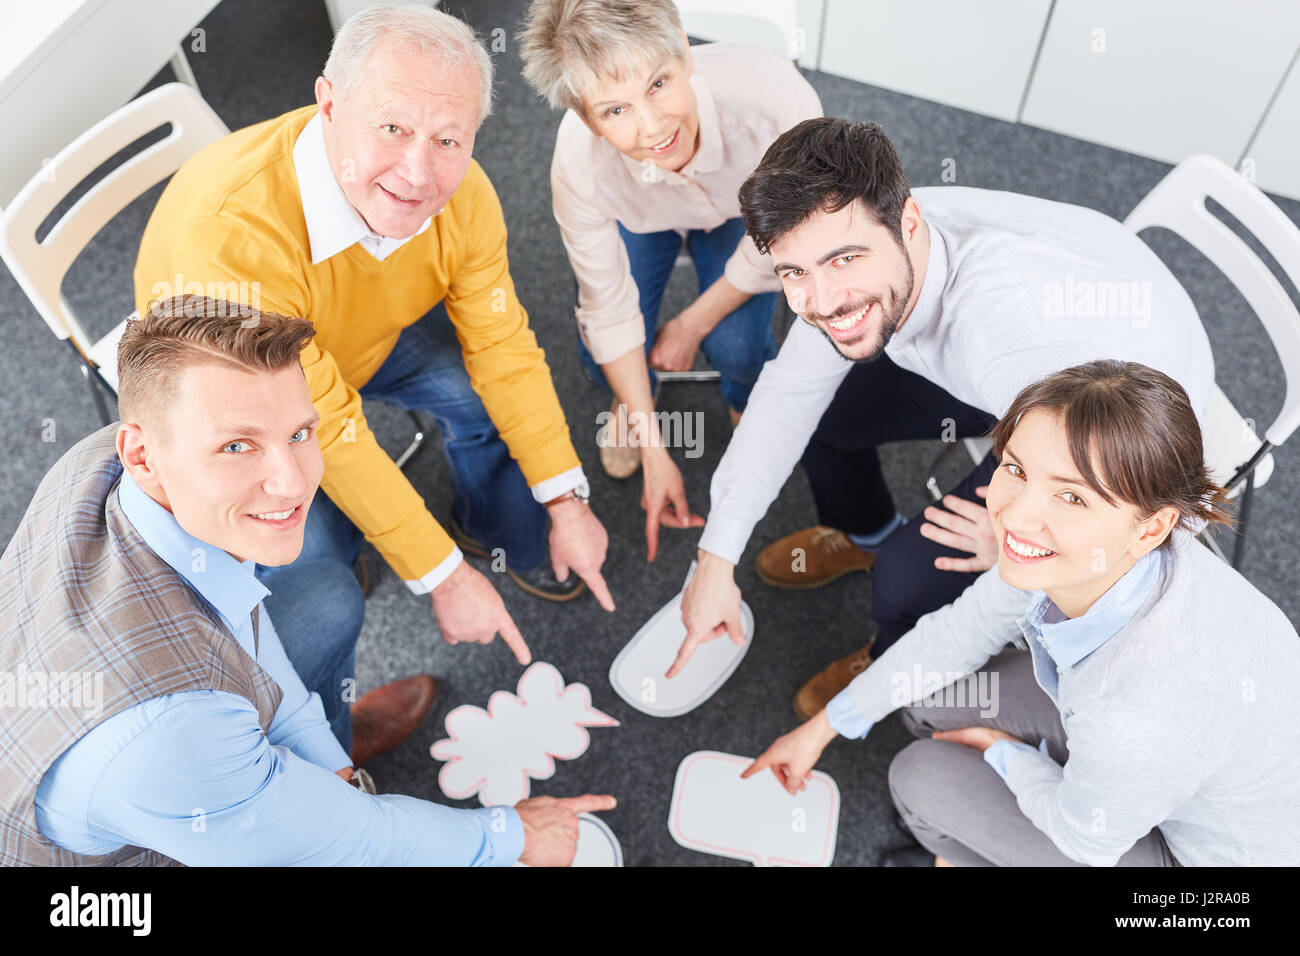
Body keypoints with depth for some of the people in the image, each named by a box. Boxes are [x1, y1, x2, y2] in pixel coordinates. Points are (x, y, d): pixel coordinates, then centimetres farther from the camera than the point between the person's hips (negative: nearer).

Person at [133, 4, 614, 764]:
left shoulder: (459, 194, -24)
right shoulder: (230, 231, -42)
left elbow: (502, 345, -13)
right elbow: (325, 431, -34)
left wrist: (566, 502, -12)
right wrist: (441, 577, -26)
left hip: (368, 339, 6)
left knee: (496, 388, -11)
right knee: (320, 606, -20)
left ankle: (500, 533, 22)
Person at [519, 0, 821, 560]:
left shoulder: (776, 98, -44)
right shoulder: (578, 165, -39)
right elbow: (609, 310, -24)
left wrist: (693, 324, -15)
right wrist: (656, 456, -21)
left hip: (742, 209, 0)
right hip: (640, 216, 1)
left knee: (736, 349, -20)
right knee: (604, 359, -14)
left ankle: (749, 403, 20)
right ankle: (634, 399, 26)